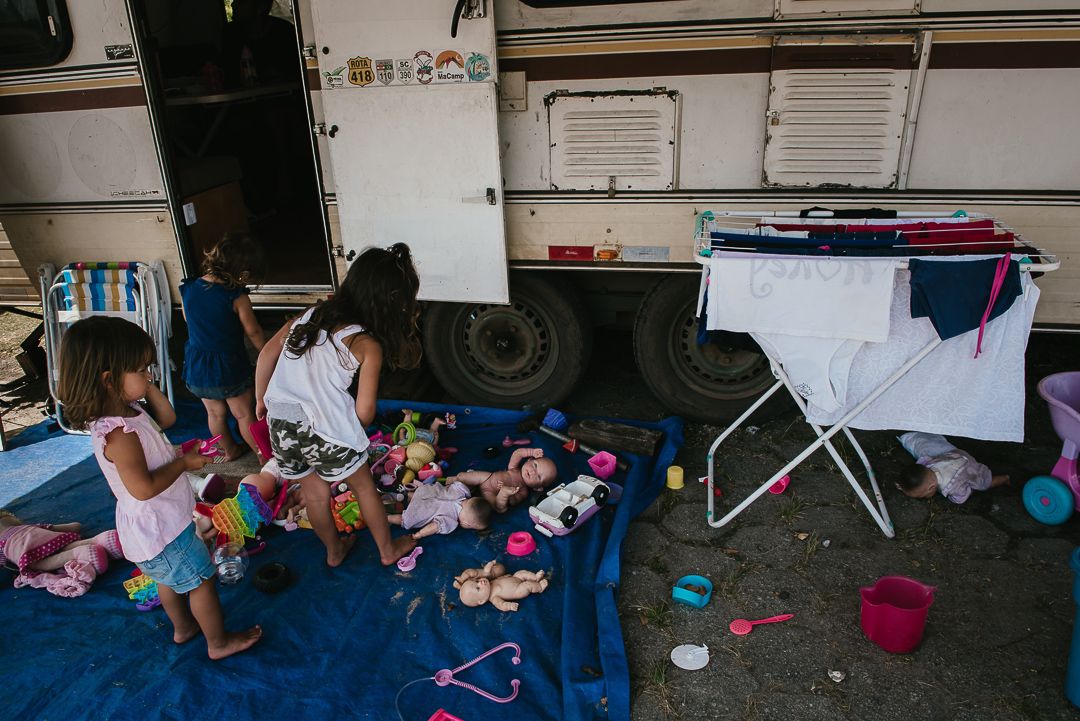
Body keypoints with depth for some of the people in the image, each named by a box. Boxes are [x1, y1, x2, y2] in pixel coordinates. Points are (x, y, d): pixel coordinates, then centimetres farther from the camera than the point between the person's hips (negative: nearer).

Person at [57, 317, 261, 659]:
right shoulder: (119, 434, -33)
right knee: (201, 580, 7)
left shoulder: (127, 409, -3)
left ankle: (183, 627, 50)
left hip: (154, 524, 10)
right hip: (160, 529, -10)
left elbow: (167, 418, 12)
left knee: (170, 578, 29)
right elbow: (144, 488, -34)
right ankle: (218, 642, 24)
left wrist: (148, 388, -3)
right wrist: (184, 463, -22)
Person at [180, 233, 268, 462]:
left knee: (215, 413, 23)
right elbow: (253, 331, -10)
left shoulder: (188, 289, -6)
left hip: (196, 369, 5)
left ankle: (230, 450, 43)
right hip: (229, 368, -5)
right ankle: (263, 454, 28)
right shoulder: (236, 297, -21)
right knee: (244, 414, 13)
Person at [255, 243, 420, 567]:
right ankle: (388, 549, 38)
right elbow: (364, 413, -8)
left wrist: (261, 399, 18)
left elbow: (267, 353, 7)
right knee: (363, 487, 20)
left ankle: (334, 551, 47)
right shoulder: (368, 345, -9)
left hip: (280, 422, 5)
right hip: (324, 430, -5)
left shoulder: (313, 313, 6)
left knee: (315, 493, 26)